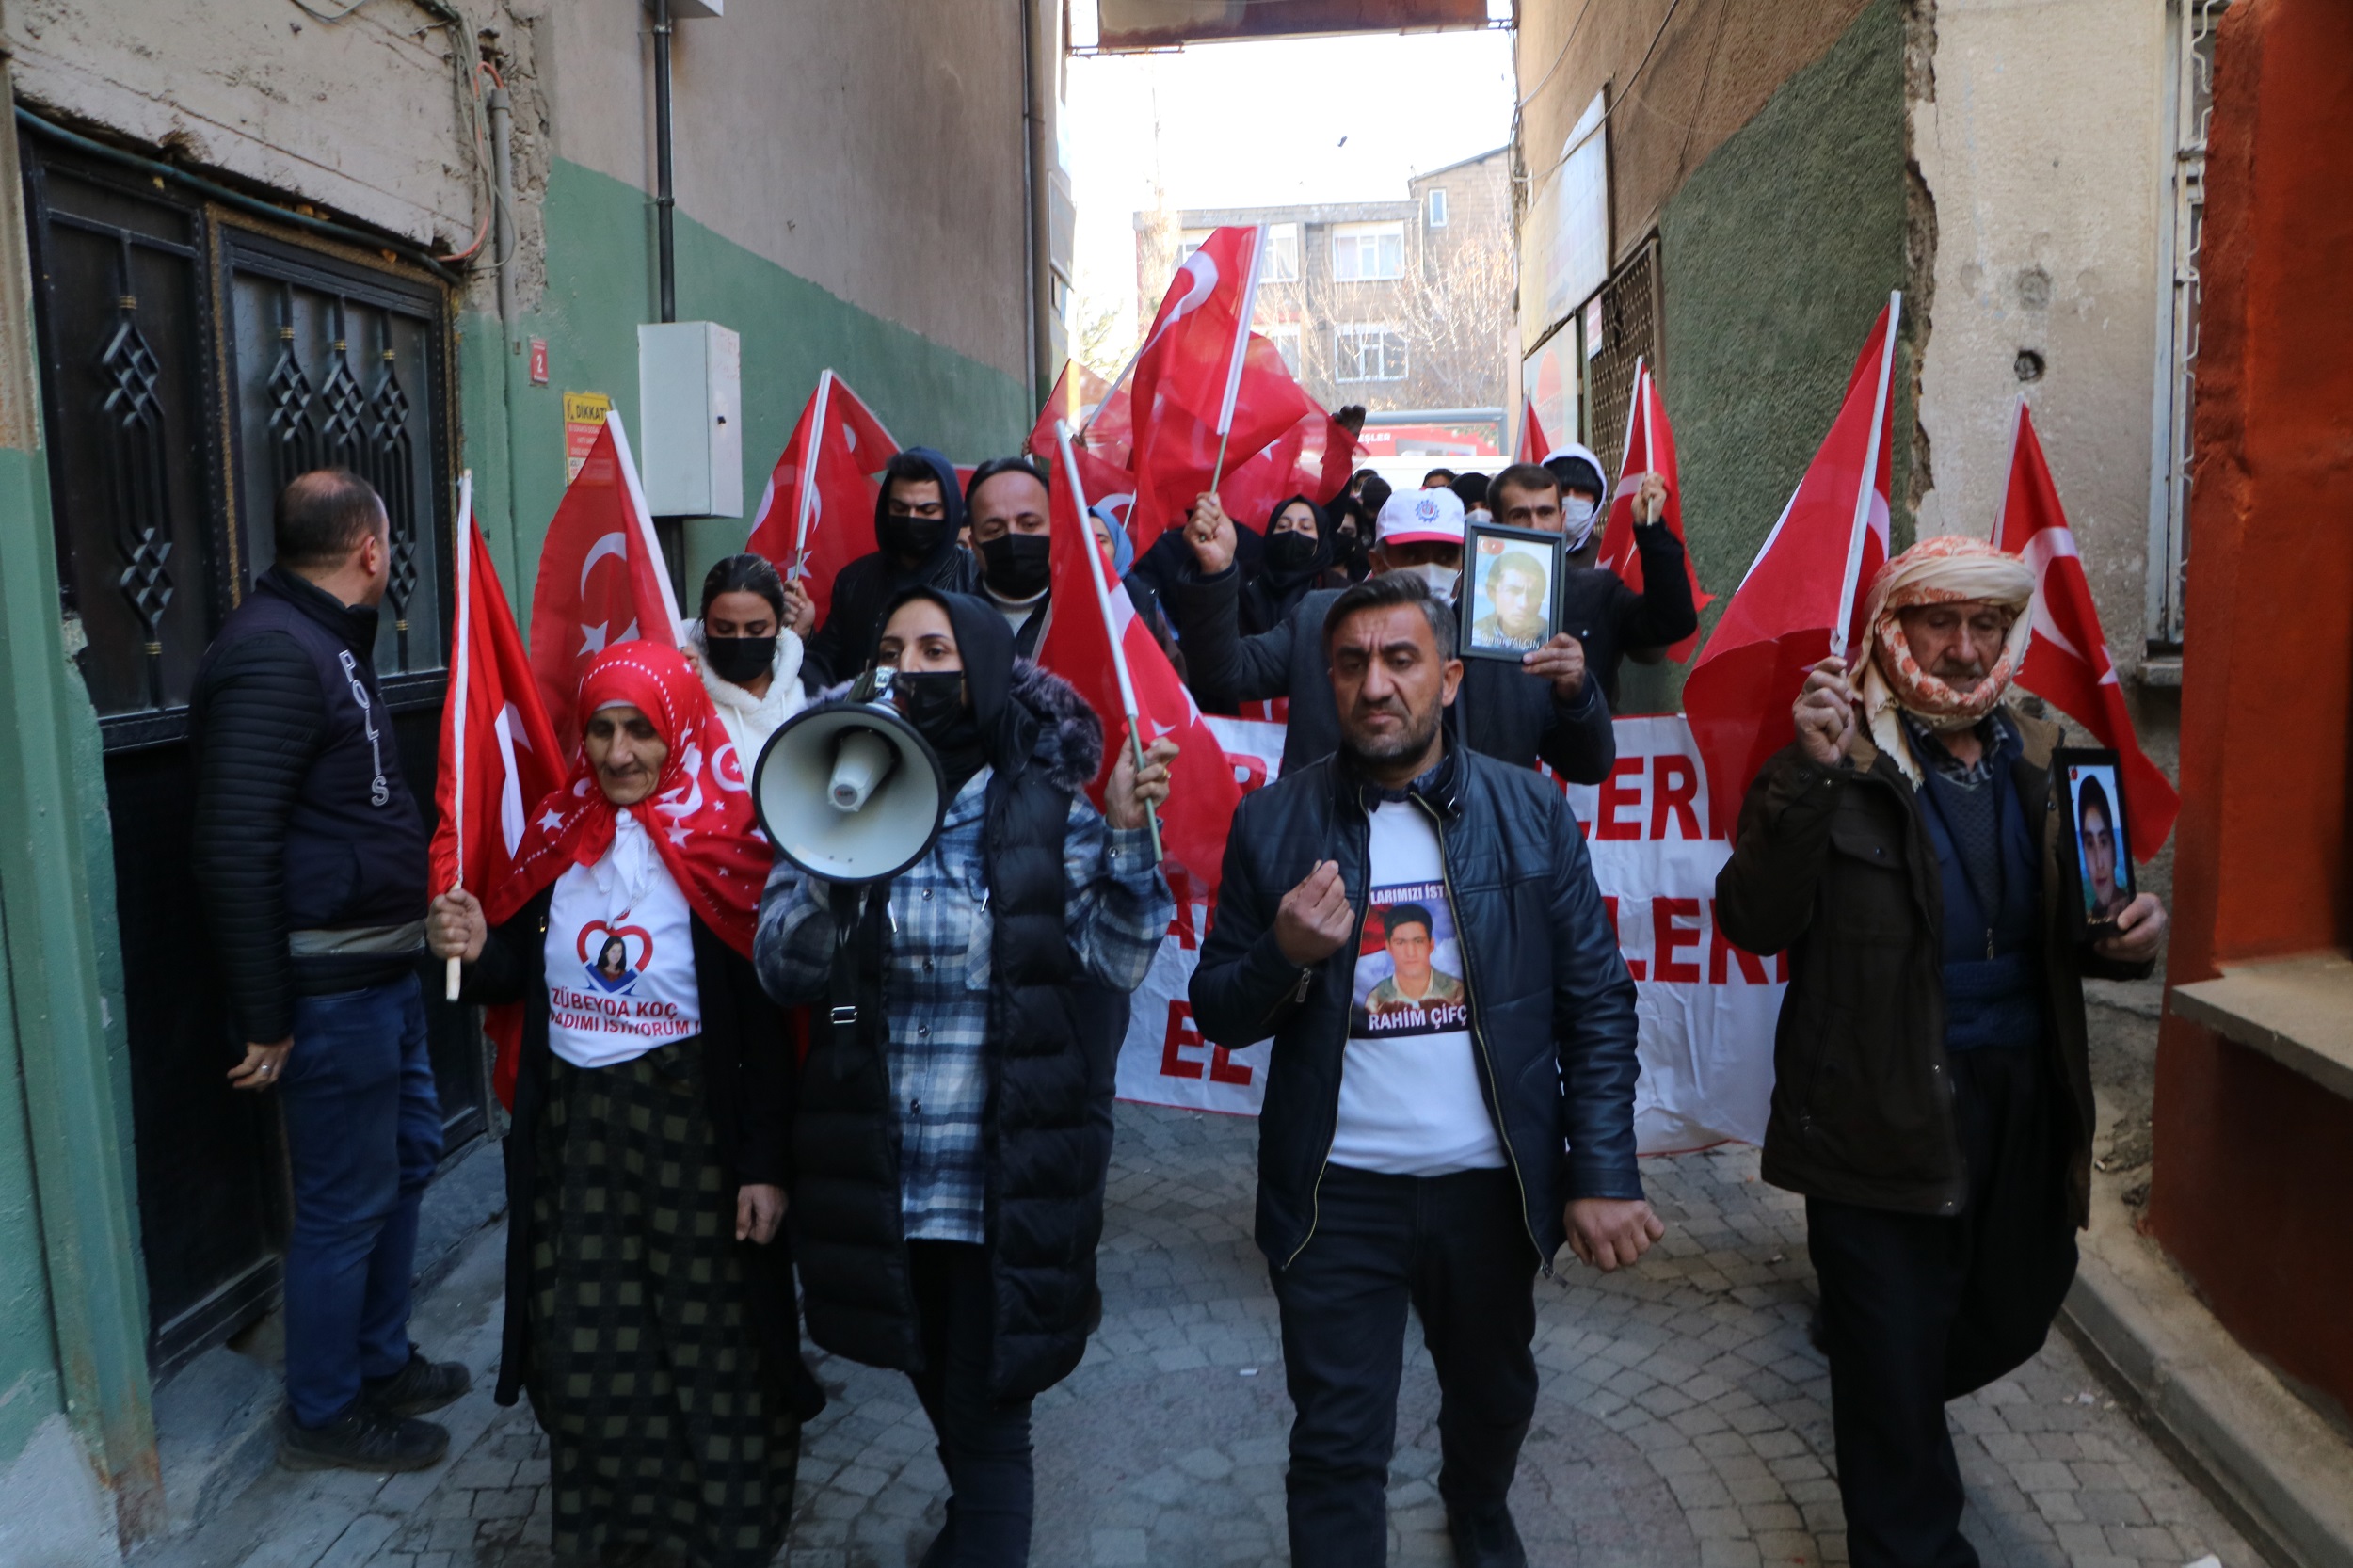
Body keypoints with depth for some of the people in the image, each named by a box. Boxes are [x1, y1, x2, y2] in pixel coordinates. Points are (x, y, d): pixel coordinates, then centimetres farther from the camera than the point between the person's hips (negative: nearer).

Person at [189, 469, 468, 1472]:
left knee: (409, 1154, 20)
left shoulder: (327, 641, 14)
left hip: (384, 969, 11)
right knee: (345, 1199, 3)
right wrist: (264, 1019, -21)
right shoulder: (274, 654, -19)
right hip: (331, 984, -10)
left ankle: (380, 1361, 37)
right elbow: (234, 849, -24)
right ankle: (323, 1412, 21)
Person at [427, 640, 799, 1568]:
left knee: (710, 1340, 7)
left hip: (690, 1120, -4)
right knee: (583, 1339, 12)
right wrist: (476, 951, -11)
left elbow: (762, 1020, -12)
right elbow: (521, 974, 12)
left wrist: (763, 1164, -14)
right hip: (573, 1120, 4)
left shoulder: (722, 844, -11)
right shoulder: (559, 836, 3)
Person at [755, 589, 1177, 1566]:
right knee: (938, 1392, 26)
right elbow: (785, 970, -8)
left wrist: (1128, 836, -21)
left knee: (986, 1419, 4)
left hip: (1007, 1180, -3)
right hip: (881, 1179, 4)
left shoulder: (1049, 811, -7)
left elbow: (1113, 965, -10)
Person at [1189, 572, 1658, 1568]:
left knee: (1493, 1396, 25)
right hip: (1339, 1192, -2)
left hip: (1493, 1184, 2)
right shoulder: (1274, 823, -4)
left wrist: (1604, 1177, -9)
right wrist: (1285, 954, -21)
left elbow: (1598, 1002, -2)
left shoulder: (1530, 811, -3)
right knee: (1337, 1446, 4)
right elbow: (1216, 1011, 0)